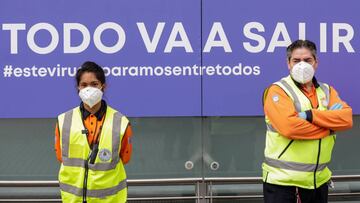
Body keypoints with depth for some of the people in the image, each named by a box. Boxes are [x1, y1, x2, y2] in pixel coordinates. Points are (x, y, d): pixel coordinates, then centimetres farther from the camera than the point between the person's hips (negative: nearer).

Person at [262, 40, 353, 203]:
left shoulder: (327, 91, 11)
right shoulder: (278, 91, -7)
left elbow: (347, 118, -6)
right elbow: (289, 127, -22)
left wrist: (310, 115, -17)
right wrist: (329, 126, -10)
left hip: (318, 181, 6)